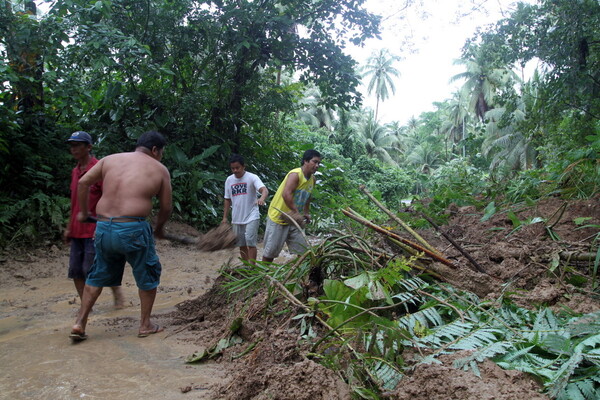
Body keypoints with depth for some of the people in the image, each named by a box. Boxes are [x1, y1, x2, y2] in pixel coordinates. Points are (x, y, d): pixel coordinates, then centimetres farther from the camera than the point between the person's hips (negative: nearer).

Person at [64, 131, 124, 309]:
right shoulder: (75, 171, 13)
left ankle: (117, 292, 18)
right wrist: (69, 228, 18)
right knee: (75, 271, 6)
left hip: (94, 230, -7)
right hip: (77, 231, 8)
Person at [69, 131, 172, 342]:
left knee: (98, 275, 23)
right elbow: (166, 207, 7)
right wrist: (159, 228, 24)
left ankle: (80, 323, 23)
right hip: (133, 229, -4)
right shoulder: (160, 169, 4)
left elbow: (83, 183, 10)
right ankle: (145, 325, 25)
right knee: (148, 275, 16)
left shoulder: (110, 159, 13)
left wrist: (83, 212, 22)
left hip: (103, 228, 4)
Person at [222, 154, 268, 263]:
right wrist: (225, 217, 11)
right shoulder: (229, 180, 6)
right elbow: (227, 200, 14)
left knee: (250, 242, -13)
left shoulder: (252, 177, -10)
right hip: (236, 218, 5)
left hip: (251, 217, -5)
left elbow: (264, 190, -26)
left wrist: (262, 198, -48)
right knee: (241, 244, 13)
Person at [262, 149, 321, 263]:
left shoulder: (312, 179, 5)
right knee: (270, 251, 1)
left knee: (303, 250, 5)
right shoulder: (295, 174, -20)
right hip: (278, 217, -8)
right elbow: (286, 194, -33)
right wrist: (296, 211, -30)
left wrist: (306, 213, 12)